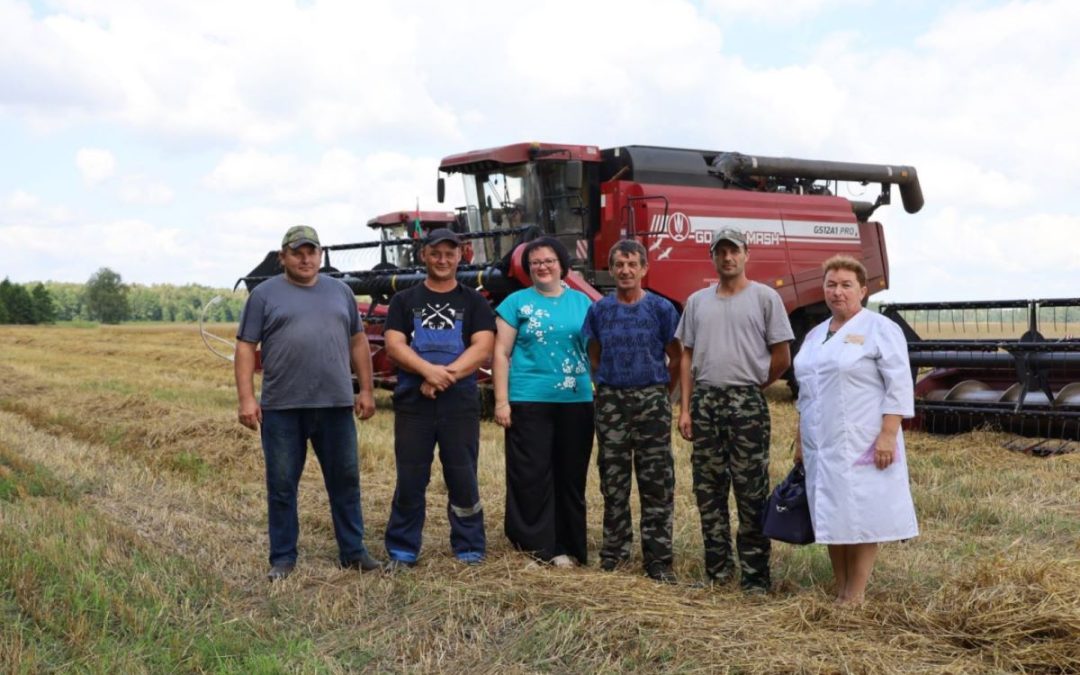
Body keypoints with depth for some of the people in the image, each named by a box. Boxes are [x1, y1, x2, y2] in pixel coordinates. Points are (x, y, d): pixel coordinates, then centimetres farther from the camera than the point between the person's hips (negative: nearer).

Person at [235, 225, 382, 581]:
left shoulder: (340, 291, 12)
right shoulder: (265, 294, 2)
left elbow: (358, 342, 14)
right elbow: (245, 348, 0)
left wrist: (366, 390, 9)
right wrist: (246, 398, -9)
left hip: (336, 405, 3)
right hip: (282, 408, -2)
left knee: (345, 480, 9)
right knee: (282, 486, 5)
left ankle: (353, 551, 20)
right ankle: (282, 558, 15)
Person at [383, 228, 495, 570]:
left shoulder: (474, 302, 9)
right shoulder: (404, 301, 10)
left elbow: (482, 348, -3)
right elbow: (394, 345, -2)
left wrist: (447, 374, -16)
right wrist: (429, 370, -18)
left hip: (460, 405, 0)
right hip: (413, 404, 1)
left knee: (463, 480, 4)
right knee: (409, 481, 5)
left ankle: (470, 550, 15)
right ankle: (402, 551, 15)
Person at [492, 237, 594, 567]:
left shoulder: (582, 302, 12)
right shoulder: (517, 302, 4)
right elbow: (501, 353, 1)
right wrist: (501, 401, -7)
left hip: (576, 401, 3)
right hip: (529, 401, -3)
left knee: (572, 476, 8)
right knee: (531, 476, -3)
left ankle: (570, 545, 17)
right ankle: (538, 544, 7)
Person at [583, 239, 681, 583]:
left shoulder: (661, 308, 0)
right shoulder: (600, 310, 7)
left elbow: (676, 359, 6)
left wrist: (661, 394, 4)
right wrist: (608, 389, 10)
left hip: (651, 400, -2)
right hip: (611, 400, 2)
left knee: (656, 483, -2)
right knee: (613, 481, 8)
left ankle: (658, 559, 3)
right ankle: (614, 550, 21)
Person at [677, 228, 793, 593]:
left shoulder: (765, 298, 0)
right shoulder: (697, 301, 12)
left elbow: (782, 358, 0)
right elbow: (687, 357, 11)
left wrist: (749, 386, 6)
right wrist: (685, 408, 5)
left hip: (747, 402, -4)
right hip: (704, 401, 5)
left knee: (751, 492, -2)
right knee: (708, 489, 10)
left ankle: (754, 576, 5)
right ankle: (717, 569, 21)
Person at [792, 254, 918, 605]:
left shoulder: (880, 329, -4)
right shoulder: (815, 335, 16)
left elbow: (899, 386, -10)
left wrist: (888, 434, -18)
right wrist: (801, 439, 18)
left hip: (862, 444, -7)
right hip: (822, 445, 7)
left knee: (861, 517, -3)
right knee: (831, 518, 9)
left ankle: (855, 597, 3)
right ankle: (839, 594, 18)